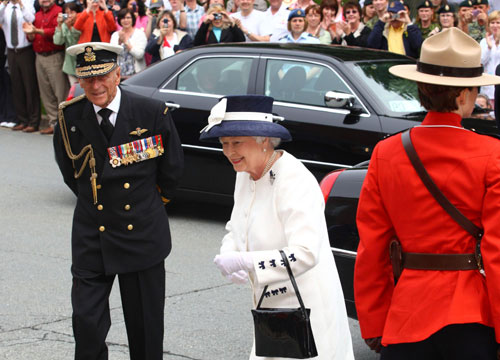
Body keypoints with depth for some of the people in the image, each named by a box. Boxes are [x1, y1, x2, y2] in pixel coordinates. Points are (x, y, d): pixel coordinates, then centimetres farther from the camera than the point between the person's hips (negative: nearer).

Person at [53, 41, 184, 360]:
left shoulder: (152, 113, -9)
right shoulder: (70, 117, -3)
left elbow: (173, 168, 6)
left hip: (142, 235, -1)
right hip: (91, 237, 1)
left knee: (146, 327, 9)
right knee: (86, 322, -4)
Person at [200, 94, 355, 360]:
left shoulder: (294, 181, -22)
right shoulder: (246, 174, 6)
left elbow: (306, 254, -30)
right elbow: (236, 228, 19)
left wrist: (244, 262, -27)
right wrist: (229, 260, -3)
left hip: (305, 308, -8)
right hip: (270, 306, 8)